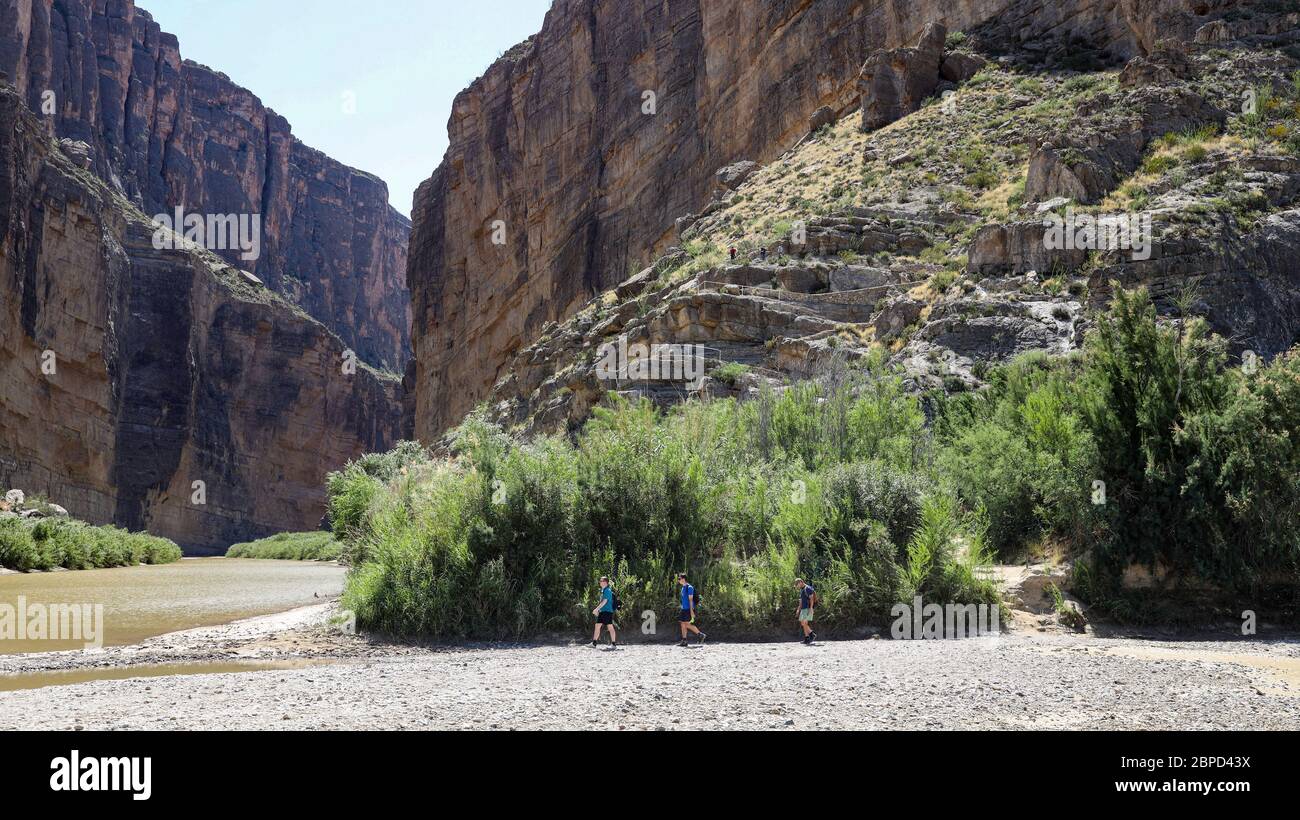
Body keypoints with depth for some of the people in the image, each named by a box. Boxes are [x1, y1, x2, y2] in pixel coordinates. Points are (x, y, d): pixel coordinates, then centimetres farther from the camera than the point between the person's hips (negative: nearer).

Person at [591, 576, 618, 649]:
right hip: (602, 611, 10)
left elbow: (604, 601, -21)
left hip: (607, 611, -10)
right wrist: (598, 610, 22)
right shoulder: (602, 590, 16)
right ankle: (594, 643, 12)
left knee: (610, 627, -7)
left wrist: (597, 609, -23)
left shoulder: (607, 590, -14)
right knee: (597, 626, 8)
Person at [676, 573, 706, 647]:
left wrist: (691, 611, -20)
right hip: (684, 609, 9)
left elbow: (690, 599, -17)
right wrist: (682, 608, 22)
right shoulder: (683, 588, 15)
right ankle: (684, 641, 7)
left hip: (689, 609, -9)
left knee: (687, 624, -11)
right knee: (683, 624, 5)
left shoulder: (689, 587, -13)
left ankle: (701, 635, -2)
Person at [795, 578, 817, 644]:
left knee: (804, 623, -16)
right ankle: (807, 638, 5)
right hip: (803, 609, 10)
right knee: (803, 624, 4)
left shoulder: (808, 588, -9)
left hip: (808, 609, -10)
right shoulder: (801, 590, 20)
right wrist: (798, 610, 21)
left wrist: (810, 608, -23)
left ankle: (812, 635, -7)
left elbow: (811, 598, -16)